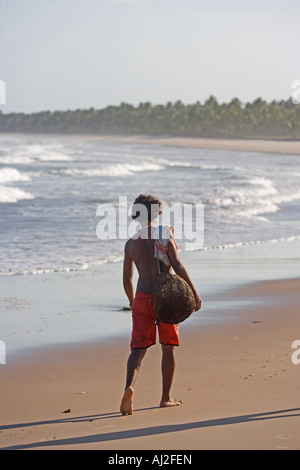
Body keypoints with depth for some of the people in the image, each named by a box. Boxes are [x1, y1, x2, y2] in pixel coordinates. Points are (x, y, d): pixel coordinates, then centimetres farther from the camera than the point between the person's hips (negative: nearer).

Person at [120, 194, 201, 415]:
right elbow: (178, 266, -15)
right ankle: (166, 397, 18)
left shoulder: (131, 244, 7)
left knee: (138, 348, -1)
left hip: (142, 298, 2)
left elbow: (127, 279, 10)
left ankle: (129, 387, -27)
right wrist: (194, 292, -10)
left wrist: (133, 302, 25)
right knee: (168, 347, 12)